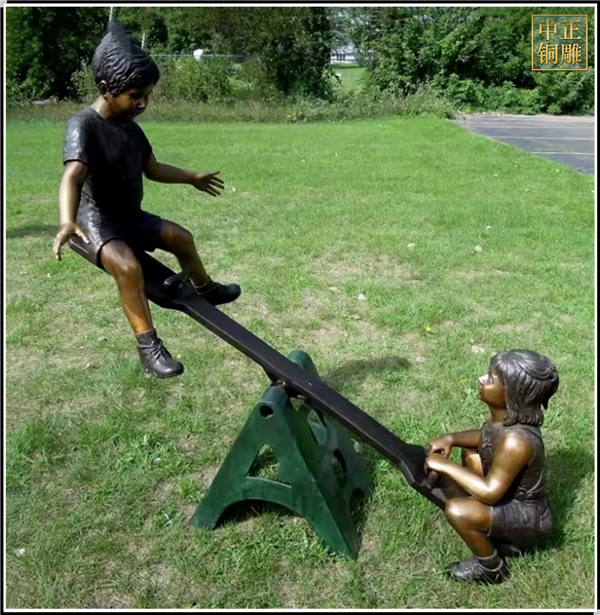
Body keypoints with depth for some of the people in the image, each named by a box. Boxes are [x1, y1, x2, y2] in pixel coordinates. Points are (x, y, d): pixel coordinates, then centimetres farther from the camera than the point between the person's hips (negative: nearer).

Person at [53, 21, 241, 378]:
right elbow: (72, 176, -39)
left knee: (181, 236, 17)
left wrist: (193, 178, 28)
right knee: (128, 265, -34)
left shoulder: (131, 127, 3)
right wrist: (68, 222, -57)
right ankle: (148, 345, -28)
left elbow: (153, 169, 18)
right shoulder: (83, 125, -23)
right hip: (98, 221, -8)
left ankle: (205, 289, 42)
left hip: (132, 217, 9)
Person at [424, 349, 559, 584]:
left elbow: (490, 492, -30)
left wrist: (445, 465, -23)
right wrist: (451, 438, -8)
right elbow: (486, 437, 9)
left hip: (527, 516, -9)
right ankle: (503, 538, 23)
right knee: (471, 452, 20)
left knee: (457, 510, -28)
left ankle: (491, 568, 3)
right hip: (513, 495, 9)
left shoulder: (515, 441, -37)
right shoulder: (506, 416, -12)